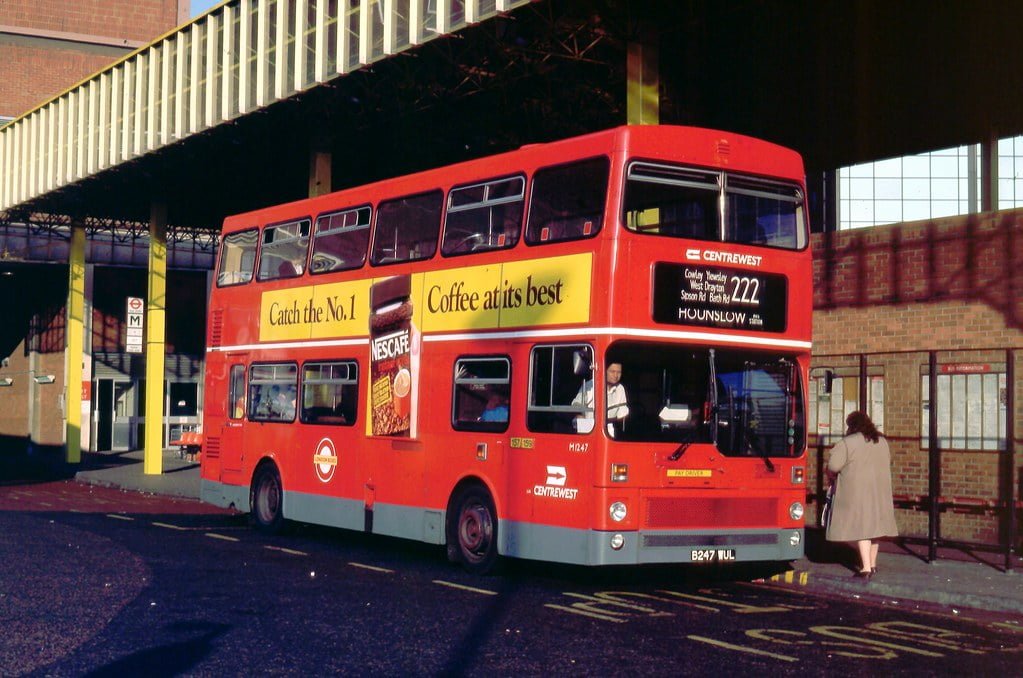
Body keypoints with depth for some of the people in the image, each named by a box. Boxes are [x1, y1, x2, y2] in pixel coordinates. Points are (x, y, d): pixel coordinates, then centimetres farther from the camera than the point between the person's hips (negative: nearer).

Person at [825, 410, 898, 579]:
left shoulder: (847, 443, -10)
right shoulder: (882, 442, 10)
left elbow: (833, 466, -13)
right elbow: (888, 463, 16)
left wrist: (832, 476, 6)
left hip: (857, 492, -6)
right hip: (879, 491, 6)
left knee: (861, 527, -5)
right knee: (873, 526, 15)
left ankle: (866, 568, -11)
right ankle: (872, 564, 24)